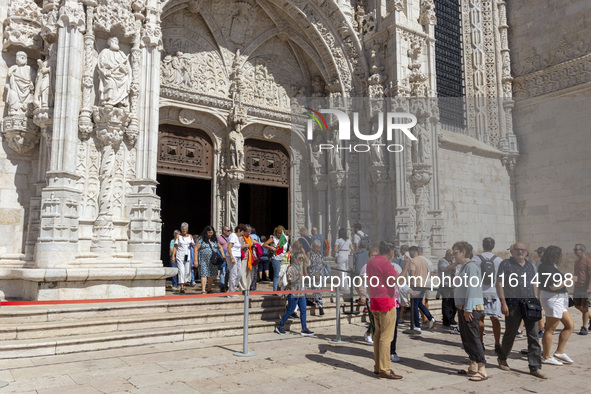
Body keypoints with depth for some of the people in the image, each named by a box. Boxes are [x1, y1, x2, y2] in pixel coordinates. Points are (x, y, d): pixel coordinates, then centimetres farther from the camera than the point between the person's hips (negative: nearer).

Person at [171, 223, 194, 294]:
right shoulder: (178, 237, 2)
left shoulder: (190, 236, 11)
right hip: (180, 255, -3)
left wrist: (192, 244, -5)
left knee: (187, 271, 4)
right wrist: (173, 256, -7)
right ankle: (182, 287, -11)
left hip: (188, 256, 3)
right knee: (181, 271, -11)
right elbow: (175, 247, 0)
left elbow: (193, 245, 19)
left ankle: (184, 285, 23)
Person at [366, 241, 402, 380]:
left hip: (374, 302, 9)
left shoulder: (370, 262, 13)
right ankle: (384, 370, -4)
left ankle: (377, 366, 21)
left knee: (378, 334, 14)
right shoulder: (385, 263, -14)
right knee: (386, 336, -6)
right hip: (386, 302, -9)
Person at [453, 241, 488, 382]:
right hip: (463, 308, 10)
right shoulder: (463, 267, 17)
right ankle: (473, 367, 23)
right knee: (466, 339, 14)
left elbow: (472, 288, -21)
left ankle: (482, 371, -3)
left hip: (471, 309, -10)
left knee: (473, 339, -7)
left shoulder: (471, 266, -15)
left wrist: (468, 309, -22)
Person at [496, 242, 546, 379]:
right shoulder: (505, 264, -1)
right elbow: (499, 283, -6)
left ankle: (535, 367, 5)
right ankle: (502, 359, 28)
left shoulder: (530, 266, 16)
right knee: (510, 334, 6)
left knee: (533, 335, 0)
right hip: (513, 304, -4)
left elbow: (534, 285, 20)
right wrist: (503, 302, -13)